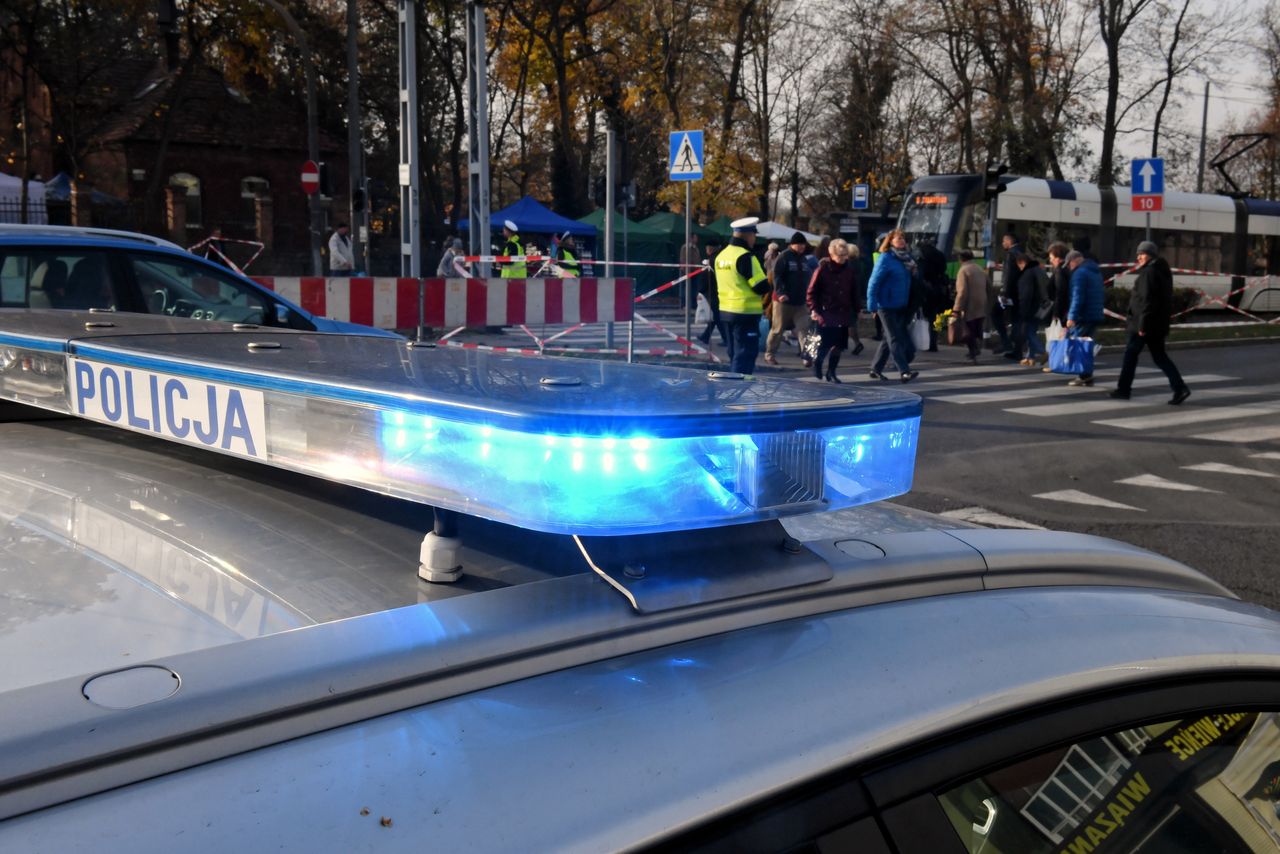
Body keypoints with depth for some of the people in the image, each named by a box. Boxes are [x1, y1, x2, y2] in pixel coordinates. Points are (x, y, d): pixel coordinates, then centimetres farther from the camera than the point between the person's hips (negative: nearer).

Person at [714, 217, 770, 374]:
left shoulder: (722, 255, 10)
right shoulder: (745, 256, -17)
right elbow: (761, 287, -18)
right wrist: (769, 280, 3)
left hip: (726, 311, 9)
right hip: (745, 313, -9)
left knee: (735, 354, 17)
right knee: (745, 356, -5)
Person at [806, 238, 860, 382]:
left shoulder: (850, 270, 5)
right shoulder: (823, 269, -7)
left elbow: (854, 293, 12)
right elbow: (811, 292, -4)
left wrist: (855, 311, 11)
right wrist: (814, 310, -12)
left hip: (843, 315, 4)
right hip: (826, 315, -4)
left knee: (839, 345, 5)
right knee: (824, 346, -4)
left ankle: (831, 372, 20)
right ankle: (817, 364, 24)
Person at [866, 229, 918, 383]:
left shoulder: (906, 257, 9)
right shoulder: (885, 258, -11)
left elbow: (909, 282, 15)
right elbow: (874, 282, -14)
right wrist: (872, 305, -19)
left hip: (900, 306, 7)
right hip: (886, 305, -7)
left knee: (889, 339, 14)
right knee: (895, 339, -7)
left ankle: (876, 369, 24)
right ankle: (904, 372, -10)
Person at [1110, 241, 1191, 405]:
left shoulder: (1149, 273, -15)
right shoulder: (1163, 271, 15)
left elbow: (1147, 300, -22)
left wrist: (1142, 324, -22)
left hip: (1145, 323, -9)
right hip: (1159, 323, 9)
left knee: (1131, 353, 4)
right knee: (1159, 356, 9)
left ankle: (1123, 389, 12)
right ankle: (1180, 388, -1)